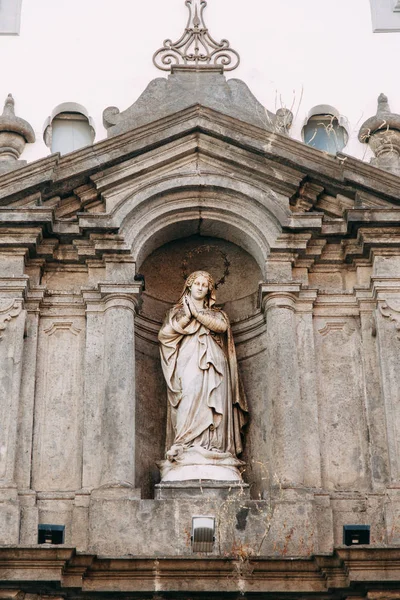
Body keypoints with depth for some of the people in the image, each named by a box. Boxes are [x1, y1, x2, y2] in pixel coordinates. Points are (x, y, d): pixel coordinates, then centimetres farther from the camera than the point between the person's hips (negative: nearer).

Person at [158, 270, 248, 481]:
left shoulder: (216, 313, 24)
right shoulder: (177, 311, 22)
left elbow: (222, 326, 0)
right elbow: (165, 333, 4)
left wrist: (197, 313, -2)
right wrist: (187, 316, -2)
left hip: (212, 367, 2)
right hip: (188, 364, -2)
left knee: (213, 407, -11)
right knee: (189, 404, -22)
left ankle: (214, 452, -18)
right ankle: (187, 453, -30)